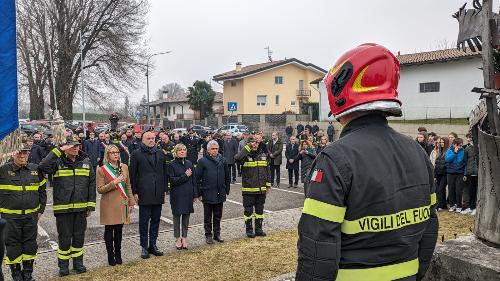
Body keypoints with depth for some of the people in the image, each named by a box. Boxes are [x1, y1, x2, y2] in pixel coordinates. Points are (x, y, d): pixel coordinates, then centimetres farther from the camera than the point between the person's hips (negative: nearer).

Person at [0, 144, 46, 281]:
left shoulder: (36, 169, 5)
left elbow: (42, 191, 12)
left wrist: (40, 210, 10)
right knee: (13, 245, 6)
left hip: (31, 215, 3)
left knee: (30, 245, 9)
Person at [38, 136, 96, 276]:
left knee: (79, 236, 13)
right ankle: (63, 264, 23)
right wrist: (58, 150, -25)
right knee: (65, 237, 6)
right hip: (63, 208, -3)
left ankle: (78, 261, 29)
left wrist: (91, 205, 3)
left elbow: (92, 184, 7)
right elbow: (43, 166, -26)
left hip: (81, 207, 3)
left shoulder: (86, 162, 5)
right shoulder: (58, 161, -4)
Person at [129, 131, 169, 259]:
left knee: (156, 220, 11)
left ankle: (153, 245, 21)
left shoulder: (160, 153, 12)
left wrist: (164, 190, 8)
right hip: (144, 194, -4)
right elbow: (133, 175, -3)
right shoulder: (136, 154, -1)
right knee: (144, 222, 3)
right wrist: (135, 192, -7)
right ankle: (144, 247, 12)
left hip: (158, 194, 4)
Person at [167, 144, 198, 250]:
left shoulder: (189, 164, 8)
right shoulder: (171, 165, -4)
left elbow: (194, 180, 9)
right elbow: (172, 180, -12)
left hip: (188, 194, 4)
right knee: (177, 215, 4)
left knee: (186, 215, 7)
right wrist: (185, 176, -14)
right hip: (177, 195, -3)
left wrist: (195, 194, 6)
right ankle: (178, 238, 16)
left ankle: (184, 237, 18)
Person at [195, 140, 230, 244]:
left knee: (218, 216, 13)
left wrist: (226, 190, 10)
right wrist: (199, 193, -8)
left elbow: (227, 177, 14)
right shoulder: (203, 161, -7)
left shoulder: (222, 160, 6)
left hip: (220, 194, 4)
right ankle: (208, 235, 19)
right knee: (208, 217, 8)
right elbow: (197, 178, -6)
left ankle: (217, 234, 25)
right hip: (208, 194, -4)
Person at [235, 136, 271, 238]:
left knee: (260, 210, 14)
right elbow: (237, 158, -32)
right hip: (248, 189, -4)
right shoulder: (246, 155, -7)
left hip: (261, 189, 4)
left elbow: (267, 170, 12)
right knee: (248, 210, 5)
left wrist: (268, 184, 9)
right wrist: (248, 148, -28)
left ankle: (258, 228, 27)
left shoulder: (263, 155, 7)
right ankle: (249, 229, 19)